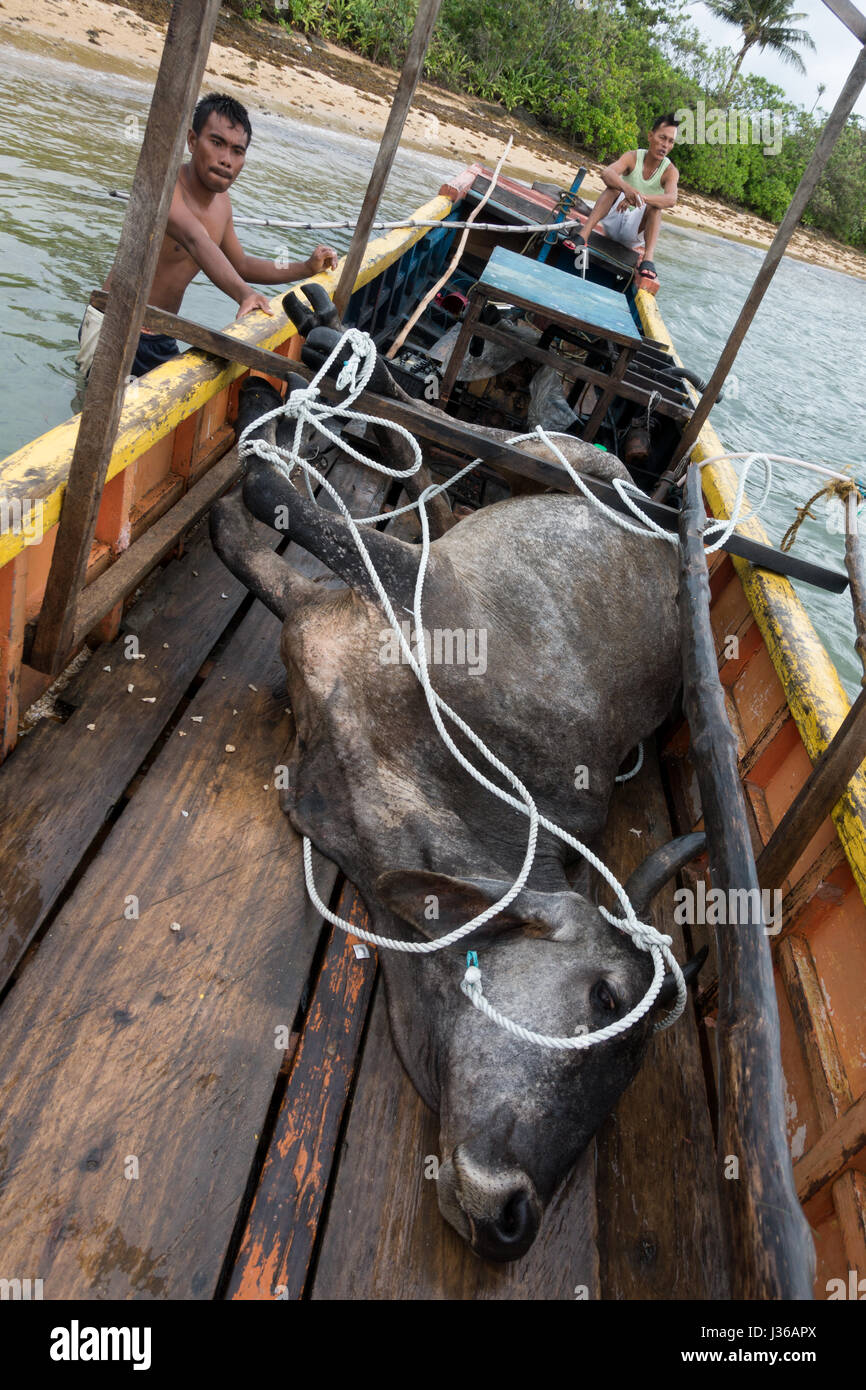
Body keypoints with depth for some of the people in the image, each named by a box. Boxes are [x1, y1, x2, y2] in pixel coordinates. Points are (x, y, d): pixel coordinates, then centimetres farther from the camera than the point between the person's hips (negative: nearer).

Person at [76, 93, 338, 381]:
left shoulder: (221, 202, 8)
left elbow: (240, 265, 22)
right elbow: (195, 240, -38)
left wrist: (308, 268, 13)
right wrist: (243, 293, -54)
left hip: (162, 339, 8)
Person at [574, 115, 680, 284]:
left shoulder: (670, 171, -8)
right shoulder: (633, 157, -6)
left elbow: (671, 199, -30)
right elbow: (606, 173, -27)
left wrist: (641, 197, -48)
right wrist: (626, 188, -49)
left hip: (636, 230, 0)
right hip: (613, 221, 0)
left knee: (655, 205, -27)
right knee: (615, 184, -22)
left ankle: (648, 259, -43)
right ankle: (583, 235, -41)